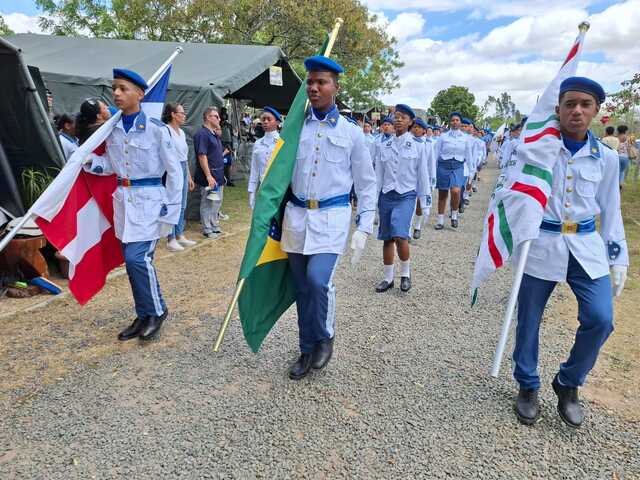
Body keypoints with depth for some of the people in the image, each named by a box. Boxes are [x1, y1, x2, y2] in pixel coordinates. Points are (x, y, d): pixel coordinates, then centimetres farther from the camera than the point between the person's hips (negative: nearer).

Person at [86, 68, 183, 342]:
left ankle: (157, 311, 10)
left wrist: (169, 208, -9)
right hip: (123, 199, 6)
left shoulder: (156, 129, -10)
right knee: (132, 260, 9)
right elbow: (110, 165, 16)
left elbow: (174, 170, -8)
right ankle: (144, 316, 23)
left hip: (149, 199, -6)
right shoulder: (112, 129, 7)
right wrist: (87, 159, -4)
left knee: (137, 257, -13)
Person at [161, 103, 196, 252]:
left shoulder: (181, 132, 14)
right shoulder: (166, 130, -12)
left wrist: (189, 177, 20)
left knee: (182, 206, 13)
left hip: (183, 170, 8)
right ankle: (171, 240, 6)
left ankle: (180, 236, 24)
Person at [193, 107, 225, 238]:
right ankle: (207, 230, 9)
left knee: (217, 202, 16)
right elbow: (202, 156, -19)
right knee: (207, 203, 0)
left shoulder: (215, 134, 16)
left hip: (218, 176, 9)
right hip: (209, 176, -9)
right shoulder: (202, 134, -14)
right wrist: (209, 176, -23)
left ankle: (215, 226, 28)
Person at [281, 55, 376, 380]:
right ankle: (307, 351, 26)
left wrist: (364, 228, -1)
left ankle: (325, 337, 9)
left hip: (331, 217, -3)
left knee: (318, 279, -21)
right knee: (302, 286, 8)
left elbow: (366, 184, 6)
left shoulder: (351, 132, 3)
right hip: (296, 215, 3)